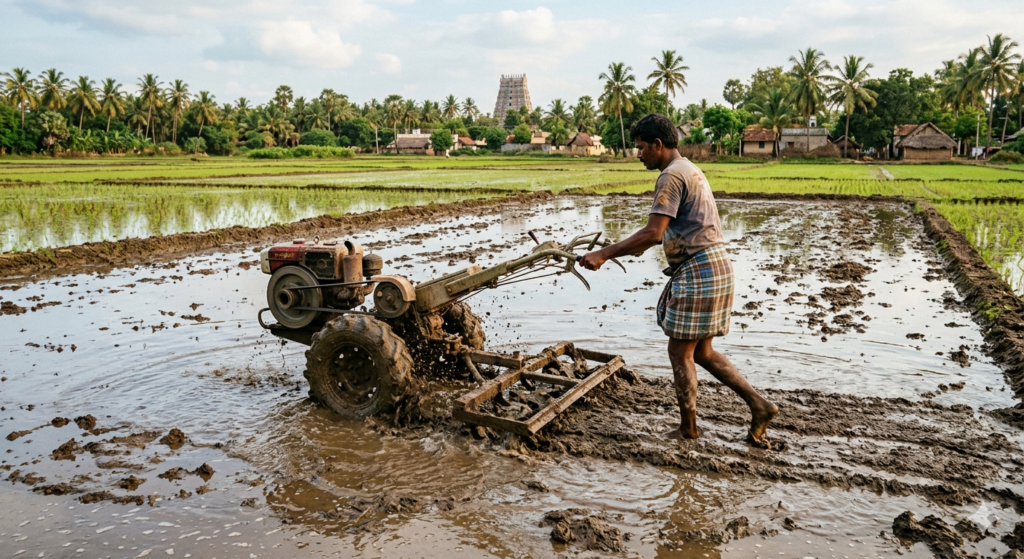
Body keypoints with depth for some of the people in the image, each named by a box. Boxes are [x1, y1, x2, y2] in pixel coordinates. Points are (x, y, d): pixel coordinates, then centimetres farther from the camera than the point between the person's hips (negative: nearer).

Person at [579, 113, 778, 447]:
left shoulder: (671, 175, -13)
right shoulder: (690, 170, 18)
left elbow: (653, 233, -23)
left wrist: (605, 254, -21)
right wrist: (640, 246, 28)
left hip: (698, 269, -10)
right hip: (715, 266, 10)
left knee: (680, 352, 2)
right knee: (702, 351, 15)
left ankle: (688, 429, 13)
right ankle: (759, 405, 14)